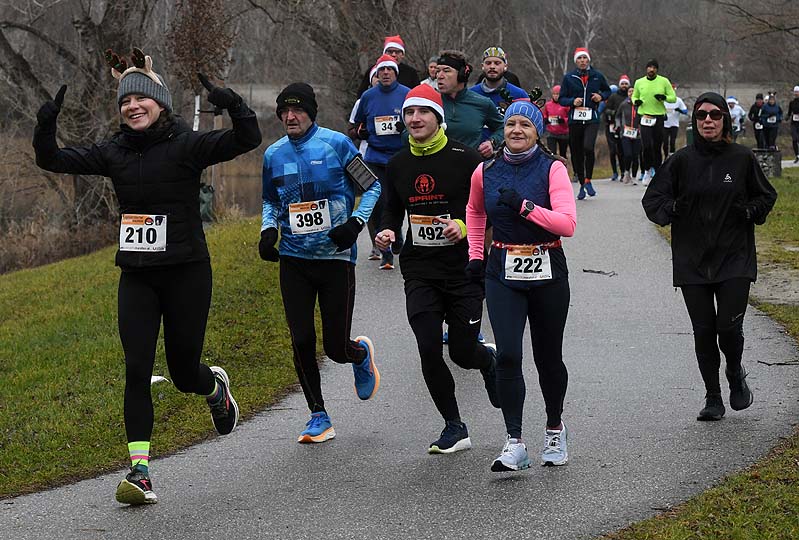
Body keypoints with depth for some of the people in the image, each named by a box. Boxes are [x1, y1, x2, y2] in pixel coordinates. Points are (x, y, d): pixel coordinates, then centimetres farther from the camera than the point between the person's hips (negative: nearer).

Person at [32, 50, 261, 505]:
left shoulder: (187, 146, -7)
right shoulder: (115, 153, 5)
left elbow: (247, 139, -18)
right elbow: (54, 160, 5)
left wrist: (233, 105, -36)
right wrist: (46, 126, -14)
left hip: (186, 273, -3)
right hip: (136, 277, 3)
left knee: (184, 372, 5)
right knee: (137, 371, -6)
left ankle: (217, 386, 43)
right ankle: (140, 472, -5)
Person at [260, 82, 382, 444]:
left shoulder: (336, 144, -6)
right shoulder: (274, 154, 7)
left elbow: (372, 186, 1)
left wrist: (355, 223, -13)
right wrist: (268, 230, 3)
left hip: (336, 258, -3)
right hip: (294, 261, 3)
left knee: (336, 348, -2)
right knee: (301, 342, -3)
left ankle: (362, 354, 35)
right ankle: (319, 418, 12)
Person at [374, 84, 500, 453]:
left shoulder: (465, 159, -7)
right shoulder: (398, 164, 7)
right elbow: (393, 210, 19)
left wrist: (464, 226, -21)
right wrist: (386, 231, -2)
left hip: (463, 269, -3)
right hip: (419, 272, 4)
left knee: (463, 353, 0)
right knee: (429, 350, -6)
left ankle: (490, 360, 38)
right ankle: (454, 429, 8)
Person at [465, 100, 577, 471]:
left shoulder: (552, 169, -7)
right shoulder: (486, 172, 3)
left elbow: (567, 223, -17)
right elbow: (475, 211, 24)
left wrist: (525, 207, -24)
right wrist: (475, 255, 18)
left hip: (547, 271, -1)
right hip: (503, 273, 1)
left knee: (548, 358, 10)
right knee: (507, 356, -13)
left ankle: (555, 428, 34)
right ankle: (514, 443, -13)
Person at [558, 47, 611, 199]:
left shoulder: (597, 76, 6)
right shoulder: (568, 78, 4)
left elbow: (607, 91, 22)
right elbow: (562, 99, 7)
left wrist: (601, 97, 1)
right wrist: (572, 101, -12)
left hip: (592, 119, -1)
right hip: (575, 119, 1)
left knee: (588, 147, -23)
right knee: (576, 153, 5)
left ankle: (588, 181, -6)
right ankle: (582, 185, 20)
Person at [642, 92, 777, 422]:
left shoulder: (742, 159, 2)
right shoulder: (682, 161, 2)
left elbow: (766, 196, 12)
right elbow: (652, 200, 5)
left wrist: (749, 211, -8)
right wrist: (673, 209, -16)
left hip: (735, 258, -1)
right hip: (692, 261, 1)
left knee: (729, 326, -11)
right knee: (703, 331, 3)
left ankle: (735, 374, 21)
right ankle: (713, 398, 17)